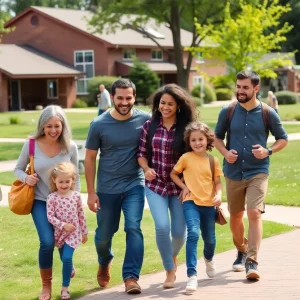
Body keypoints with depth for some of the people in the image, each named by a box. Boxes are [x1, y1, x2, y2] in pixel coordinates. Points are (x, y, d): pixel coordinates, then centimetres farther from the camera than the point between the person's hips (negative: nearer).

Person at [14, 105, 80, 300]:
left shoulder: (70, 147, -10)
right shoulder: (31, 144, -13)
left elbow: (75, 177, 1)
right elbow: (18, 169, 1)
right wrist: (25, 178, -20)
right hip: (40, 201, -1)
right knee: (47, 242, -16)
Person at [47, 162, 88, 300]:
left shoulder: (76, 195, -6)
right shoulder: (52, 197, -12)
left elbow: (81, 215, 2)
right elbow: (50, 216, -14)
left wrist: (84, 232, 6)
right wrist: (63, 225, -24)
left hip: (73, 233, -1)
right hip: (59, 233, 1)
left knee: (67, 257, -16)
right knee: (64, 258, 17)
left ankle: (65, 287, -4)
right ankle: (71, 269, 53)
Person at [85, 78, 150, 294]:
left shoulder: (145, 120, -8)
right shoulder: (99, 124, -9)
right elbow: (90, 159, -3)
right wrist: (91, 192, -5)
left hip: (135, 185, -1)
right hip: (107, 188, 1)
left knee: (133, 228, -14)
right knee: (104, 234, 12)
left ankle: (131, 277, -9)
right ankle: (105, 264, 43)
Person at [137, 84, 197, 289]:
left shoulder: (186, 128, -6)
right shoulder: (149, 126, -1)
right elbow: (142, 153, 8)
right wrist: (146, 168, -11)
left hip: (179, 186, 0)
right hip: (156, 185, 0)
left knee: (179, 231, 3)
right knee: (162, 227, -16)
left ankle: (173, 256, 40)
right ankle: (170, 271, 4)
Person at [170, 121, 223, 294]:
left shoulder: (213, 160, 1)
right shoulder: (186, 158, -4)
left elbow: (218, 182, 6)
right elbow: (173, 173, 9)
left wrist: (219, 195, -13)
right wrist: (183, 186, -5)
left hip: (208, 204, 3)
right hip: (191, 202, -3)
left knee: (209, 238, 16)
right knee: (193, 234, -23)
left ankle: (209, 259, 52)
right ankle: (192, 275, -24)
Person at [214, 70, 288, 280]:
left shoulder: (268, 114, -5)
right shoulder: (227, 112, -1)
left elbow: (283, 139, 6)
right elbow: (217, 137, 10)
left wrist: (268, 151, -14)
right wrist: (225, 152, -10)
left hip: (258, 172, -3)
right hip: (234, 173, 3)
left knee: (254, 213, -18)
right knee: (235, 216, 14)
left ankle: (252, 261, -16)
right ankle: (241, 252, 39)